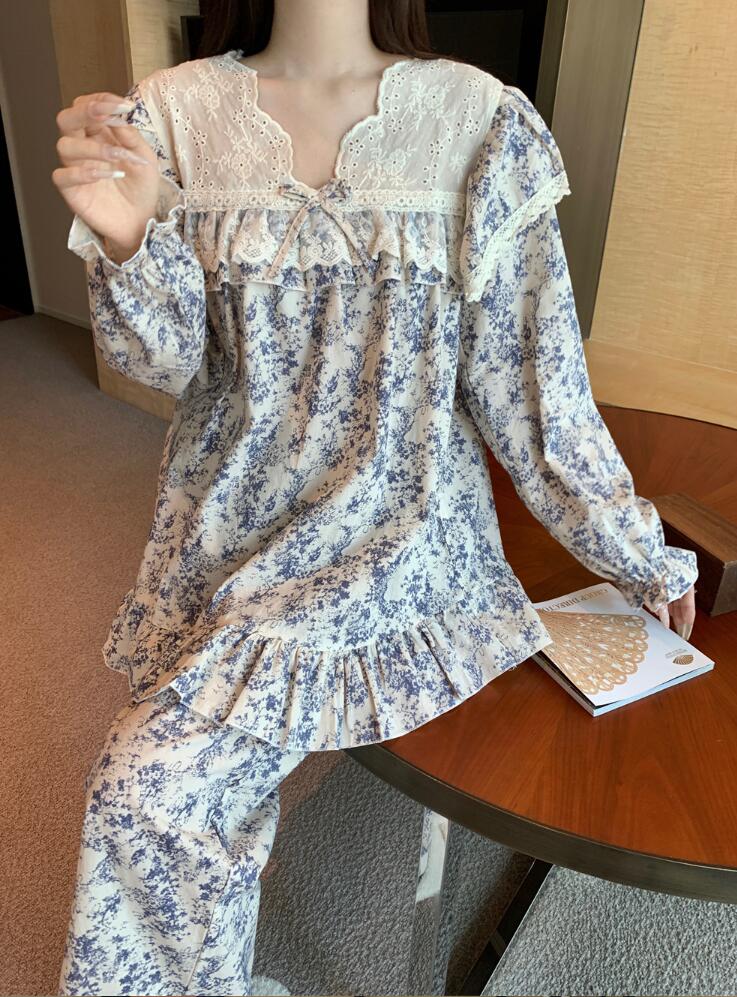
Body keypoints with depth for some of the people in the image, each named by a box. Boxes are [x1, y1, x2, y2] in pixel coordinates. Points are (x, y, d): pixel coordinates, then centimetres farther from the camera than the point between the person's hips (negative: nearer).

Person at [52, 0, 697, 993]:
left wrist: (636, 553, 2)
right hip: (230, 515, 3)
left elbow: (525, 370, -2)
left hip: (400, 519, -3)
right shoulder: (177, 110, 3)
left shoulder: (479, 119, -4)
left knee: (151, 787, -13)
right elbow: (169, 361, 1)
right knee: (160, 793, -2)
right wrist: (128, 240, -19)